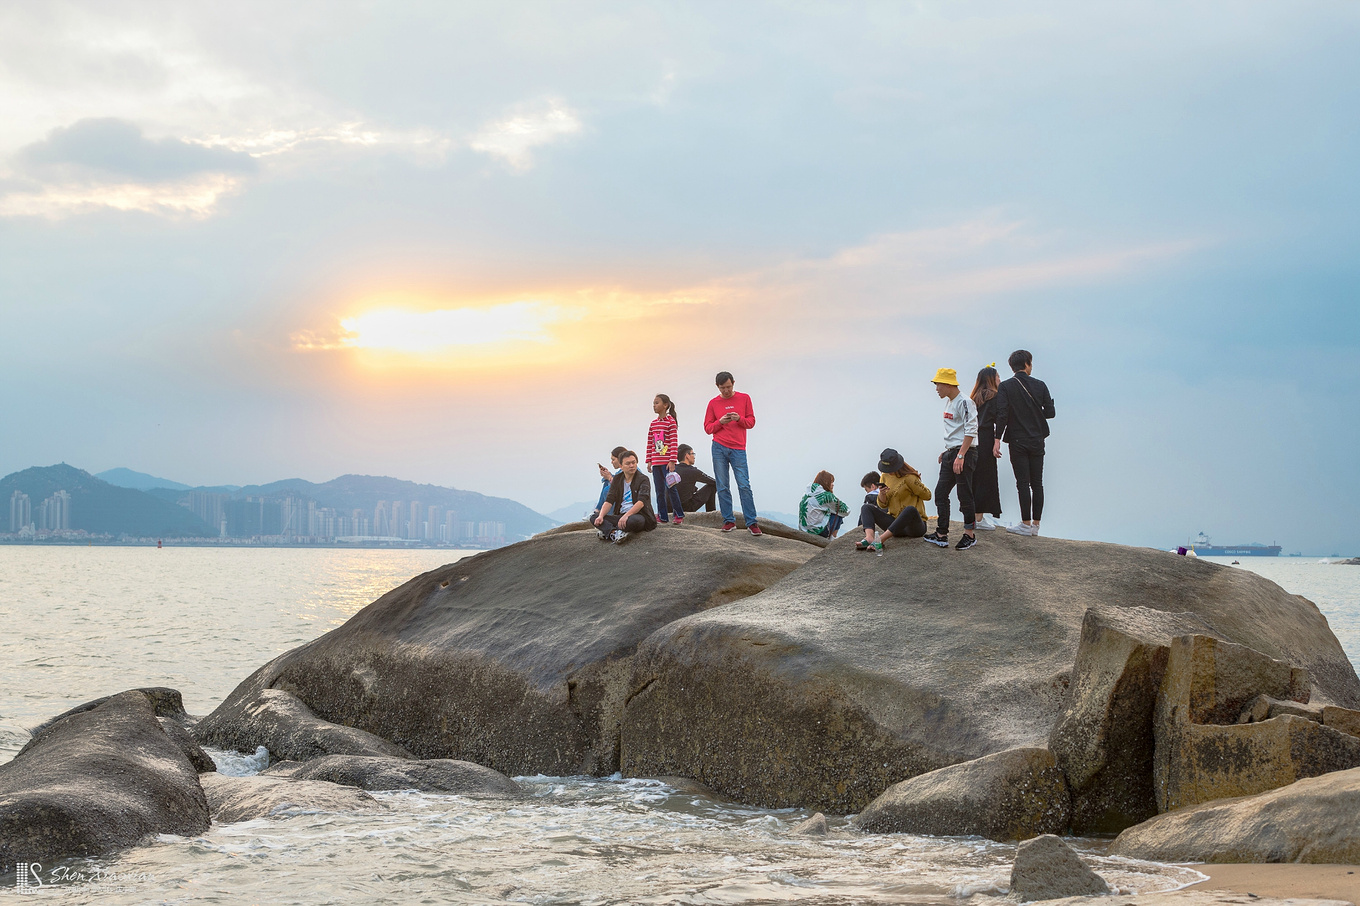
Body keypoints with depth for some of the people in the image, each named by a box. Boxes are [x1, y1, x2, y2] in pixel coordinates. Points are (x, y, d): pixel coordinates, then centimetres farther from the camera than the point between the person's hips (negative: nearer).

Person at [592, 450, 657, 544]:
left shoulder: (643, 479, -3)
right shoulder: (617, 479, 13)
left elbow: (641, 502, -18)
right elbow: (609, 500, 4)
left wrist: (626, 516, -34)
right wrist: (601, 516, -16)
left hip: (638, 514, -5)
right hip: (620, 515, 5)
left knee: (633, 520, -42)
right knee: (594, 518, -17)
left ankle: (607, 531, -32)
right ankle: (614, 533, -42)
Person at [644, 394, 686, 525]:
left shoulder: (671, 421, -7)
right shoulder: (653, 423, 12)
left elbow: (674, 442, -11)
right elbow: (649, 443, 15)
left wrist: (672, 461, -17)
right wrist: (649, 461, 10)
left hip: (667, 461, -6)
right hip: (656, 462, 6)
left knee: (670, 488, -6)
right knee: (659, 490, 7)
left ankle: (679, 515, 4)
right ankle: (662, 516, 12)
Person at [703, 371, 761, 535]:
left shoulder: (744, 398, 7)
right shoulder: (713, 403, 8)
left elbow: (751, 422, 8)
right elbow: (707, 428, 9)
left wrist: (739, 419, -12)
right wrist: (720, 422, -9)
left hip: (738, 449, -1)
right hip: (719, 449, 1)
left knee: (744, 486, -8)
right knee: (722, 487, 0)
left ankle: (751, 523, -7)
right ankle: (728, 521, 6)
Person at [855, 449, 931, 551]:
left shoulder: (909, 478, -9)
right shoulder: (885, 477, 8)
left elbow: (927, 495, -4)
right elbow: (883, 505, 9)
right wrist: (881, 494, -11)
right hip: (895, 521, 6)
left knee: (910, 509, -39)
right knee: (866, 508, -7)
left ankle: (880, 540, -47)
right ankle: (869, 538, -38)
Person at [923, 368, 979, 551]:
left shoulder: (964, 403, -14)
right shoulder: (948, 402, 15)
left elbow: (971, 431, -20)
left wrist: (960, 456, -24)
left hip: (965, 453, -10)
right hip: (951, 454, 10)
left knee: (964, 495, -4)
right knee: (940, 493, 7)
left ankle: (970, 535, 7)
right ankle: (941, 535, 10)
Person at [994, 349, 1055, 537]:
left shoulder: (1005, 387, -6)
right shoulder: (1040, 385, 0)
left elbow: (1002, 415, -13)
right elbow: (1050, 412, 1)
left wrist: (997, 440, -11)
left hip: (1017, 442, -2)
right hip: (1037, 442, 2)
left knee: (1023, 483, -1)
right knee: (1037, 483, 8)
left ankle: (1026, 524, -1)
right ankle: (1036, 524, 10)